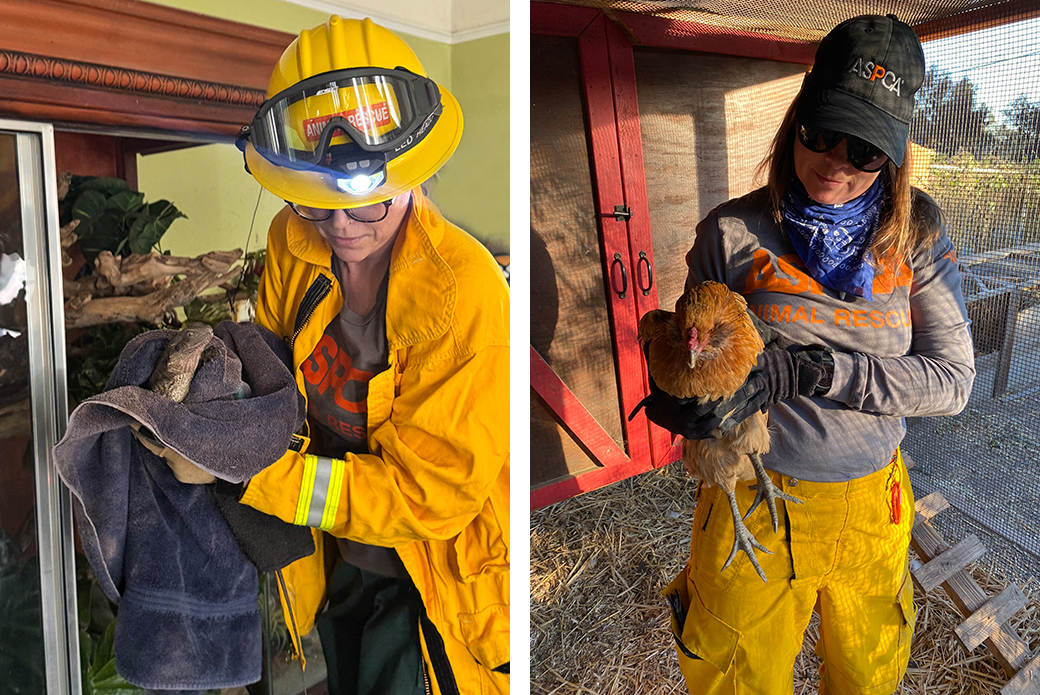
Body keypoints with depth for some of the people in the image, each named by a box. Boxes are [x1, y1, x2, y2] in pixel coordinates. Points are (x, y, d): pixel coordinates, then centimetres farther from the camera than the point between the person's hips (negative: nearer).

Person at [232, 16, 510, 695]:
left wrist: (256, 478, -32)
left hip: (432, 573, -6)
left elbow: (430, 489, -28)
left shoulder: (463, 290, -31)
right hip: (336, 557, 6)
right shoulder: (295, 241, -11)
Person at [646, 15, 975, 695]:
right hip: (753, 499, -2)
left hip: (871, 507, 2)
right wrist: (677, 398, -29)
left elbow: (952, 378, -12)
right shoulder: (732, 233, -13)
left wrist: (803, 371, -26)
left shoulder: (917, 231, -8)